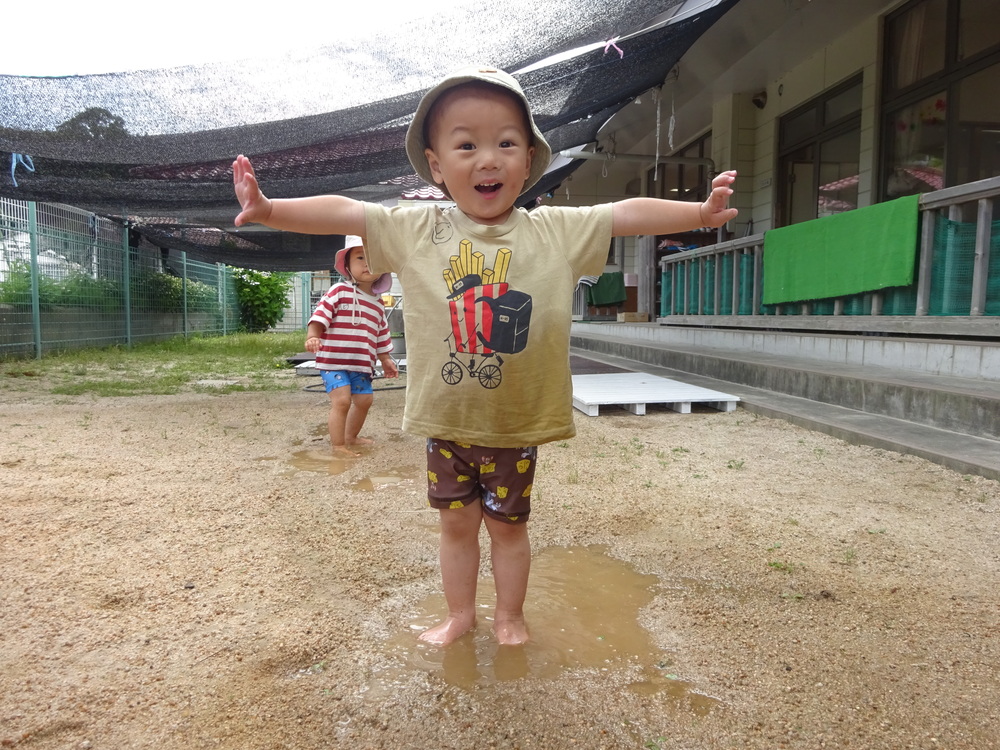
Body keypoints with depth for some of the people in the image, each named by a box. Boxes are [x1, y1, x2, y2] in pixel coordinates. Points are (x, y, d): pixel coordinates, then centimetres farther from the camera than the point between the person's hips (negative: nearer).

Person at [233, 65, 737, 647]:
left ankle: (510, 614, 40)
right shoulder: (415, 230, -4)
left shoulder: (556, 230, -5)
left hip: (518, 423, -1)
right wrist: (268, 209, -16)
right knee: (456, 521, 18)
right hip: (446, 422, 1)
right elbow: (340, 212, -6)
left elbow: (631, 214, -5)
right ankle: (460, 614, 40)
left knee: (508, 523, 16)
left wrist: (700, 212, -14)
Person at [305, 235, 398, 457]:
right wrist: (312, 336, -28)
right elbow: (320, 315, -14)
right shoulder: (339, 291, -7)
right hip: (334, 360, -7)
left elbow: (380, 336, 21)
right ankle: (337, 445, -1)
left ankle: (351, 436, 36)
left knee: (364, 400, 14)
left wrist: (385, 360, 21)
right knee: (342, 400, -15)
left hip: (361, 364, 7)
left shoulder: (378, 305, 12)